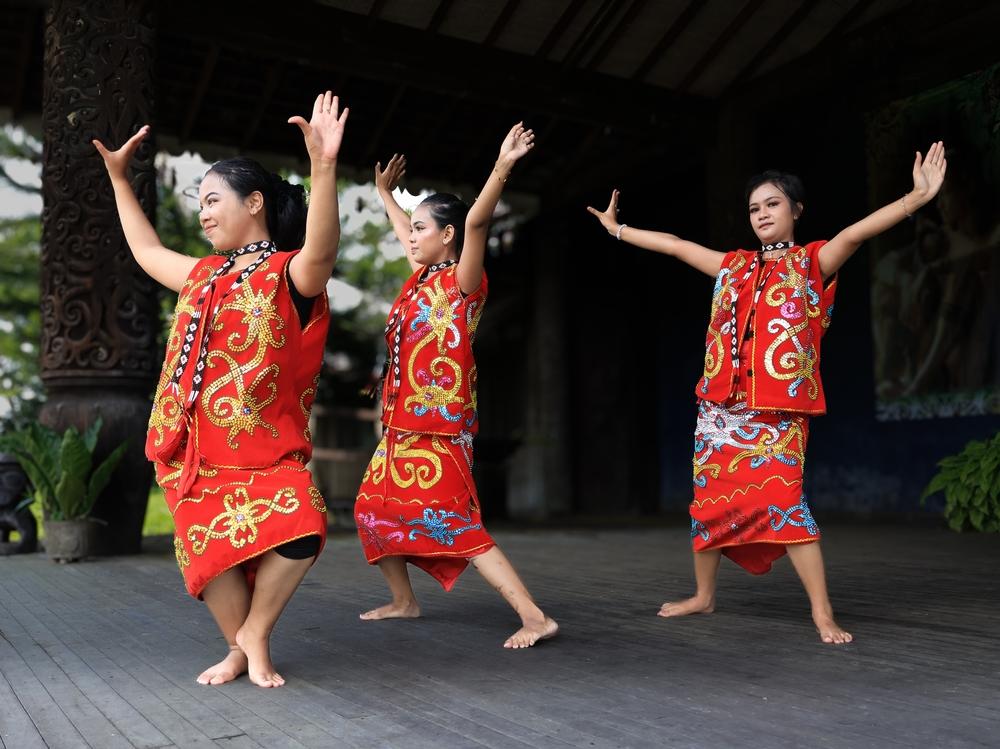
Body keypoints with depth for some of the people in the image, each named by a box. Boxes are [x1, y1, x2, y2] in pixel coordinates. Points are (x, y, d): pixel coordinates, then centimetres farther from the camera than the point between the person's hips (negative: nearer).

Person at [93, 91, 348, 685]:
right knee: (212, 546, -8)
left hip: (269, 449, -5)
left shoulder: (288, 273, -5)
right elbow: (147, 250, 36)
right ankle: (241, 649, 16)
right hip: (198, 452, 6)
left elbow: (321, 253, -30)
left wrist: (324, 167, -45)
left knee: (302, 527, -27)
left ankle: (253, 637, -3)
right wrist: (119, 177, 37)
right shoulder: (203, 276, 17)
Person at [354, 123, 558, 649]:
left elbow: (476, 221, -24)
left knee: (450, 521, -15)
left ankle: (535, 617, -13)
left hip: (438, 424, -9)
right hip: (402, 422, 9)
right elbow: (403, 233, 33)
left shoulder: (461, 281, -7)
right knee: (375, 509, 16)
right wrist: (385, 192, 44)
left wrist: (503, 166, -33)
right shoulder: (421, 279, 14)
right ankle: (403, 601, 33)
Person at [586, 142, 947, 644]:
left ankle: (823, 613, -5)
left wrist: (916, 198, -28)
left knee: (784, 500, -15)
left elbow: (855, 233, -13)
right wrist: (618, 229, 29)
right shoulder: (732, 266, 15)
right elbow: (675, 246, 22)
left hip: (777, 411, -5)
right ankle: (703, 596, 26)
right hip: (721, 407, 5)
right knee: (710, 499, 10)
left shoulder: (813, 262, 3)